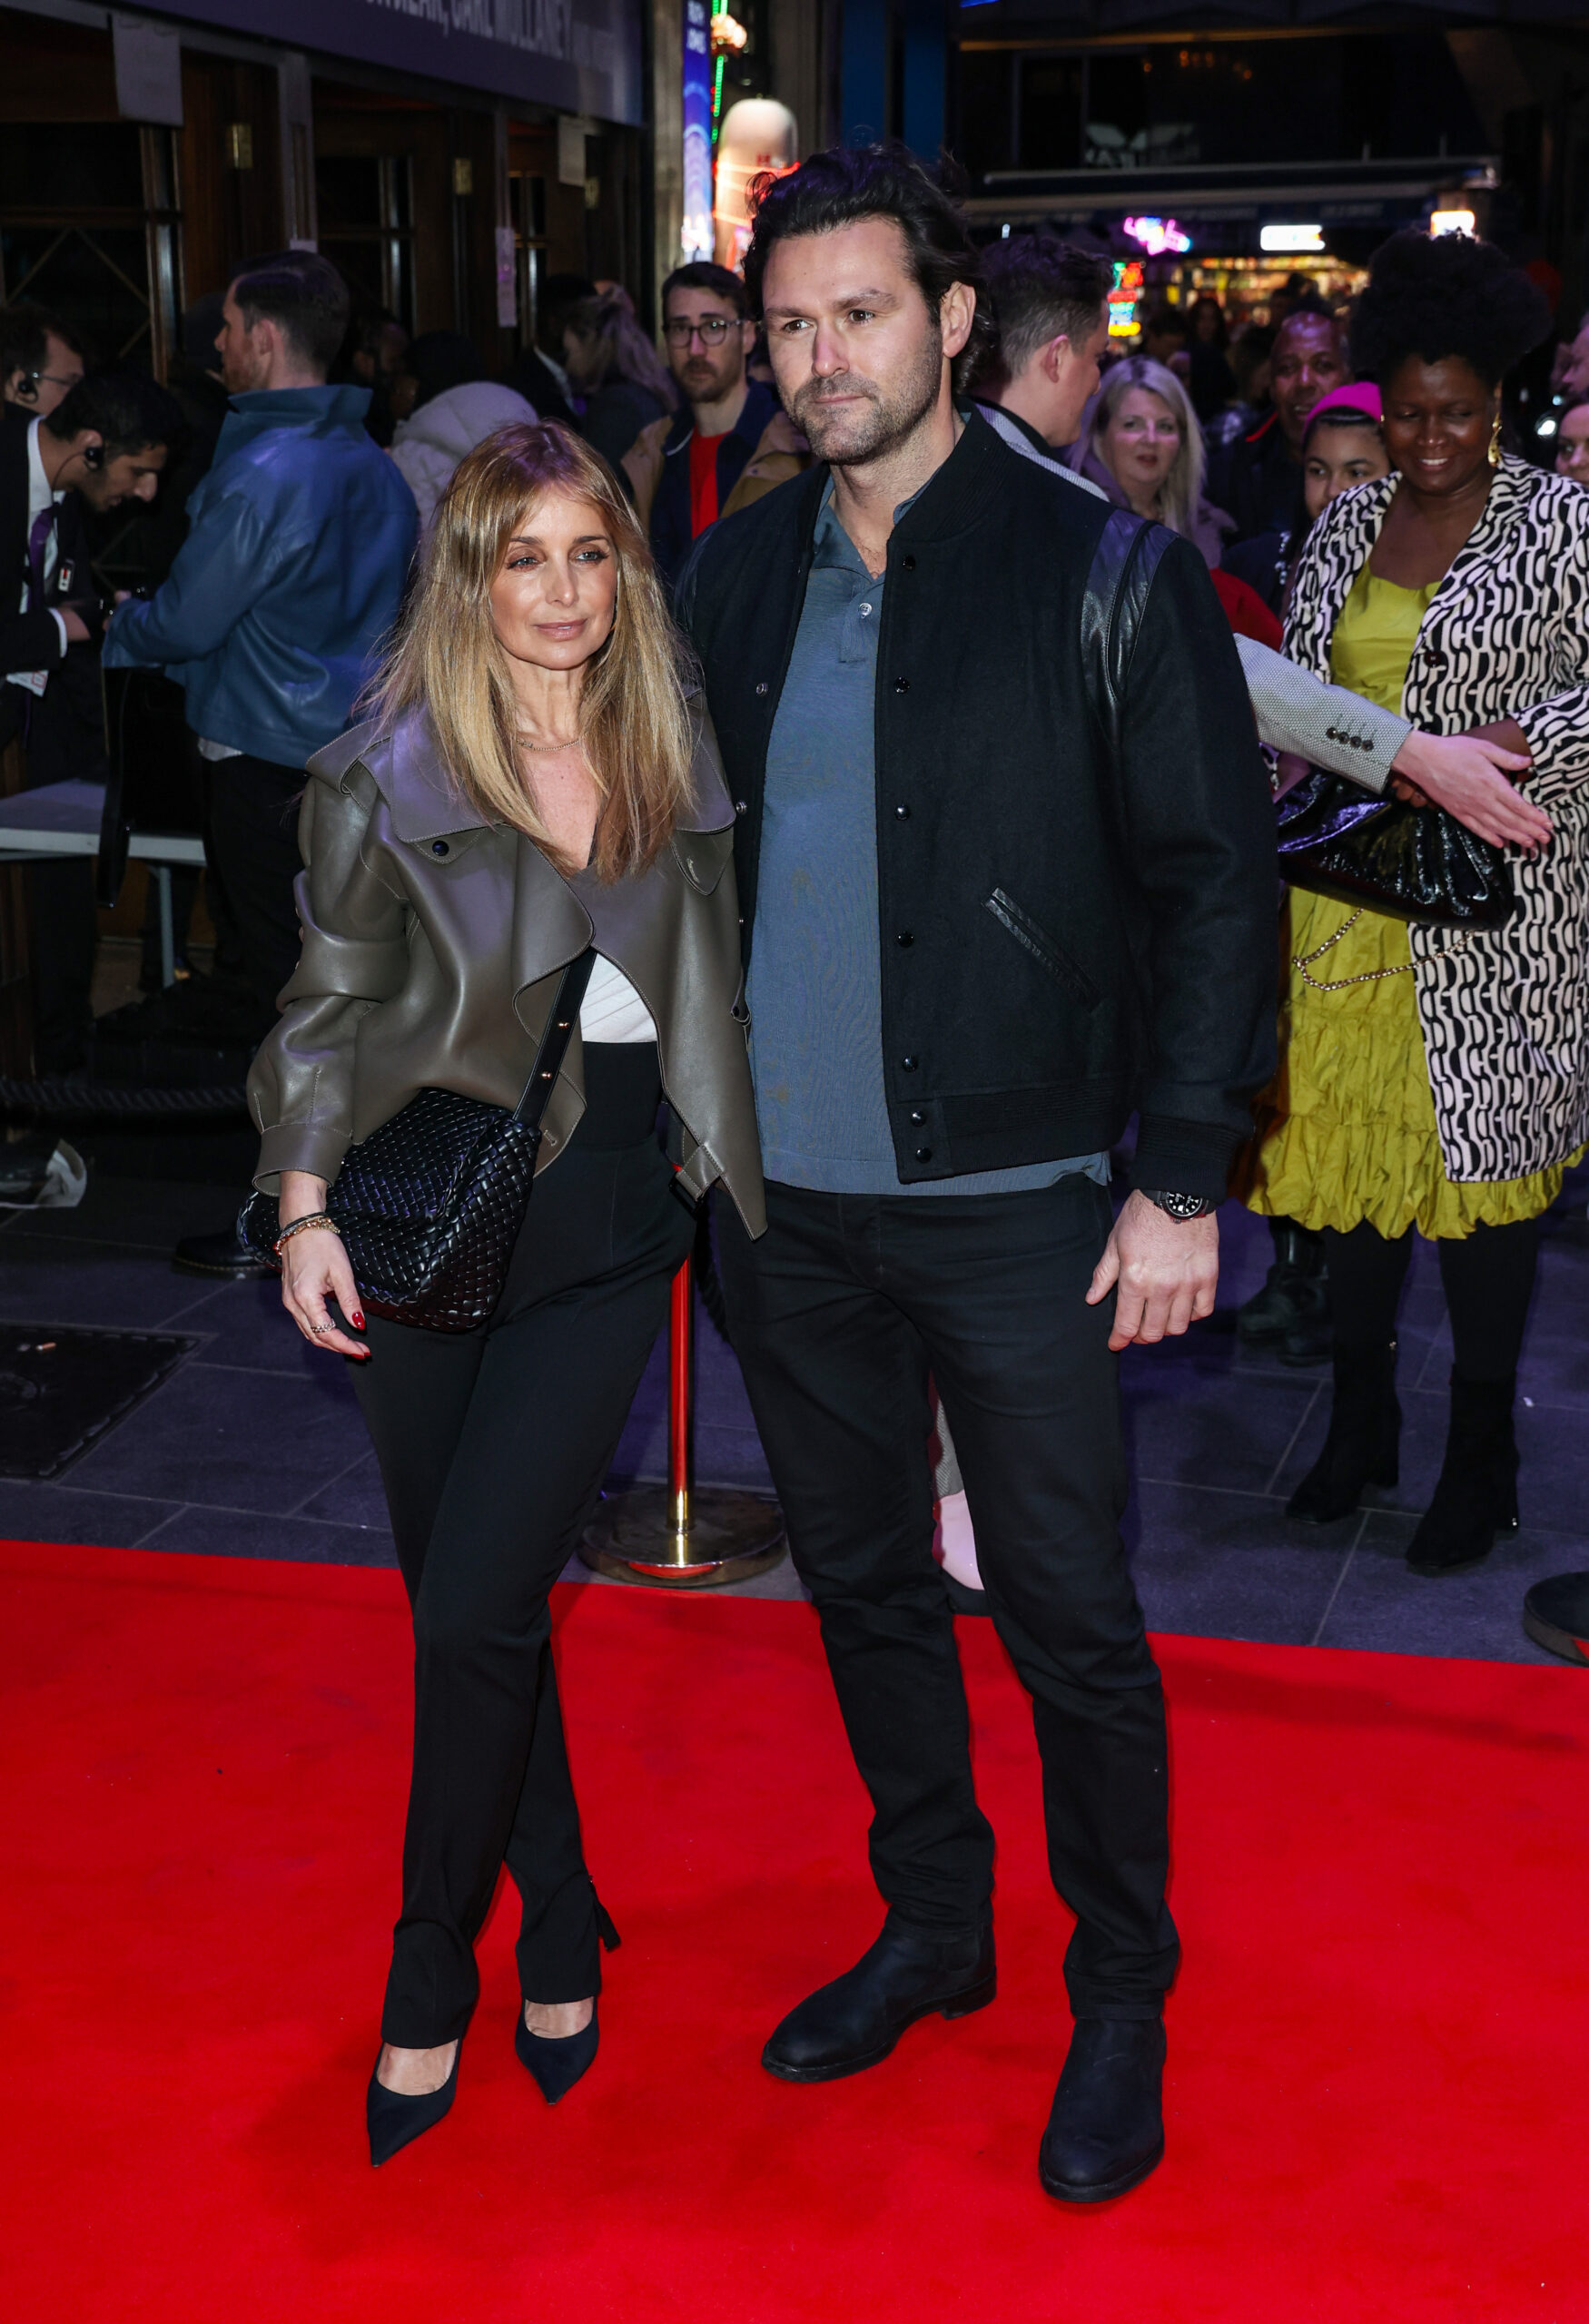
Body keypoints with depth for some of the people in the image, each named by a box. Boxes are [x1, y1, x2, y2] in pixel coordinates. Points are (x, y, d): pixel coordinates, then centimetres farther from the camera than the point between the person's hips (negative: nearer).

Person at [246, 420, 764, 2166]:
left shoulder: (674, 756, 6)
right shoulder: (383, 774, -1)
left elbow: (711, 986, 14)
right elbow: (331, 1003, 3)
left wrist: (732, 1174, 11)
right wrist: (305, 1204, -5)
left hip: (604, 1223, 0)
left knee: (472, 1612, -8)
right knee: (473, 1610, 7)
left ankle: (428, 1980, 11)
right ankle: (560, 1927, 28)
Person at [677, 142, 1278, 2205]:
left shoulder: (1102, 569, -8)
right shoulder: (734, 577, 6)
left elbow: (1219, 878, -7)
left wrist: (1183, 1177, -12)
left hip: (1012, 1204, -5)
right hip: (782, 1191, 5)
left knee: (1069, 1621, 5)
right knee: (863, 1585, 18)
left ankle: (1123, 1995, 26)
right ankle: (933, 1926, 38)